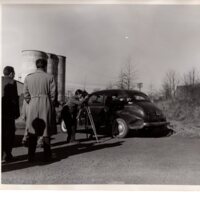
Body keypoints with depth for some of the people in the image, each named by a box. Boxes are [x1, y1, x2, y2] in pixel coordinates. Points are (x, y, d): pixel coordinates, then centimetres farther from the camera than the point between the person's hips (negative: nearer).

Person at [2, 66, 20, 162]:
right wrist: (16, 113, -7)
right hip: (7, 111, -6)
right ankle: (7, 154, 5)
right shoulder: (12, 82, -8)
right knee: (9, 132, 5)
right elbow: (14, 98, -11)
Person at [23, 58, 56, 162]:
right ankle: (47, 156, 10)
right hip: (46, 105, -2)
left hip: (32, 106, 2)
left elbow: (25, 94, 6)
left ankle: (31, 156, 11)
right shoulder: (49, 77, -1)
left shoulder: (28, 77, 6)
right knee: (46, 130, 5)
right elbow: (53, 94, -2)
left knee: (32, 131, 8)